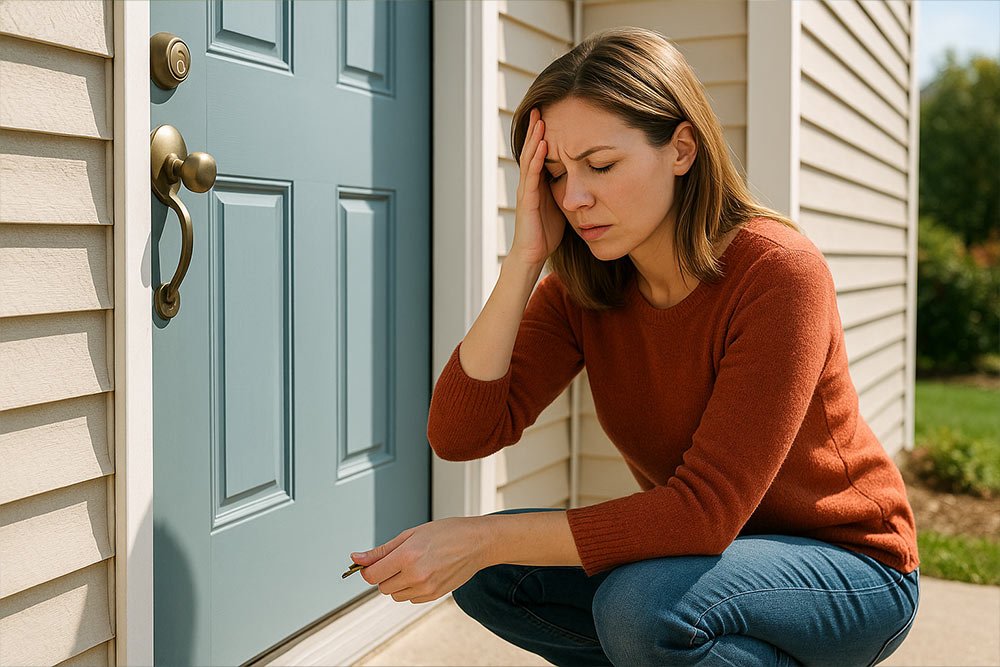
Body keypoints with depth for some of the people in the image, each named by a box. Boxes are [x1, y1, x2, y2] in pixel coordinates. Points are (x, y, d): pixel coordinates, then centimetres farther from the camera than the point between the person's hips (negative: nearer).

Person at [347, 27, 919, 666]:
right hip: (707, 546, 6)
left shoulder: (779, 272, -25)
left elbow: (705, 509, -30)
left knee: (643, 605, -33)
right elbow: (460, 435, -18)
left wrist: (484, 538, -34)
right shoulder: (581, 288, -7)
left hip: (852, 566, -5)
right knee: (489, 574, -11)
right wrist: (525, 258, -23)